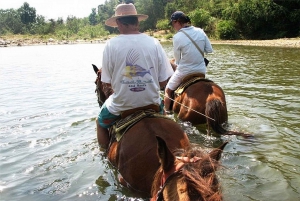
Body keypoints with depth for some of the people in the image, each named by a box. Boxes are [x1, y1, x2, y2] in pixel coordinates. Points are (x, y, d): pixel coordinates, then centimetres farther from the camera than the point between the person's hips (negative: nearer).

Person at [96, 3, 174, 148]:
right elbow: (163, 82, -6)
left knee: (101, 122, 30)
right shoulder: (154, 43, -7)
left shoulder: (111, 44, -11)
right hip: (151, 102, 2)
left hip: (122, 104, -2)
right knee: (161, 105, 38)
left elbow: (107, 83, -6)